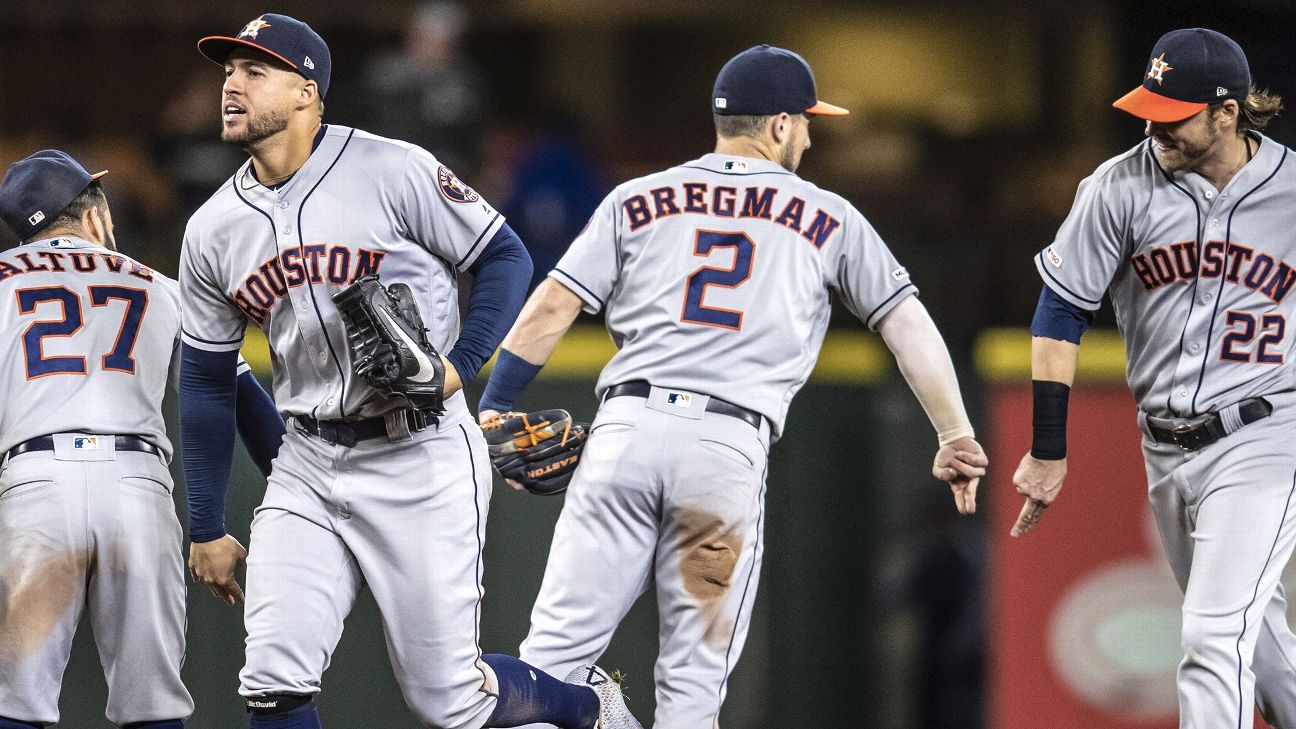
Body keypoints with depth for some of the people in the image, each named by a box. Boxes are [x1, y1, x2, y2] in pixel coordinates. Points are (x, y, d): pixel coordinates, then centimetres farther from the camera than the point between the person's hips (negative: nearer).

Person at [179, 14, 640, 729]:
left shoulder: (392, 172, -10)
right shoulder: (212, 229, 5)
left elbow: (504, 258, -2)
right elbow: (206, 386, 13)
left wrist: (458, 364, -18)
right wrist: (206, 530, 13)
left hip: (421, 458, -5)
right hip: (306, 466, 5)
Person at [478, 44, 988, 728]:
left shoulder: (636, 201, 16)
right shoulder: (829, 219, 15)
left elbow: (549, 309, 9)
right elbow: (908, 325, 14)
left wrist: (491, 412, 12)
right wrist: (956, 438, 18)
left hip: (626, 428, 1)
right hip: (730, 448, -1)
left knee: (557, 647, 0)